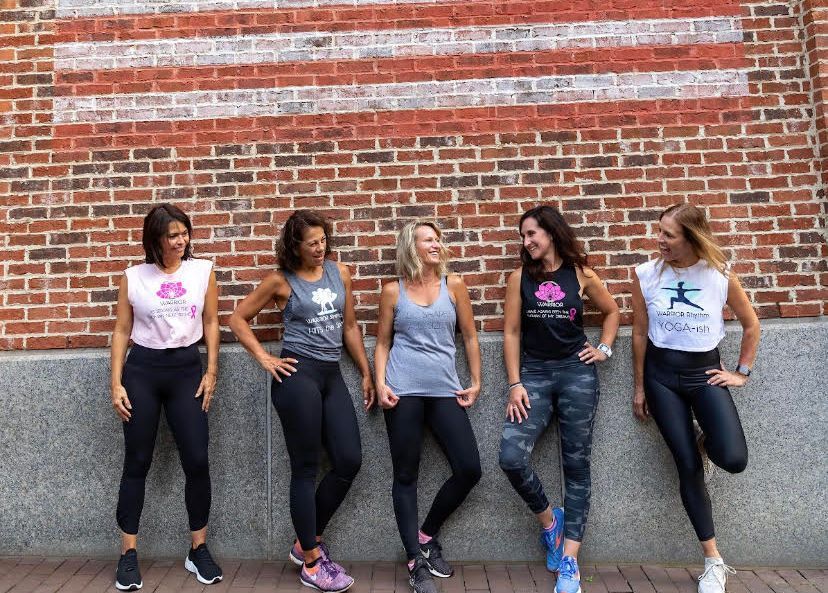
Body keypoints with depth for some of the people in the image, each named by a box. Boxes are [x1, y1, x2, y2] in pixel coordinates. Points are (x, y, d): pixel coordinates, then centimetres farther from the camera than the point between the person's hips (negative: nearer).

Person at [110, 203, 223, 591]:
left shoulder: (202, 271, 3)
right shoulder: (133, 277, 1)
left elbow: (211, 323, 7)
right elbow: (122, 331, 5)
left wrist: (211, 372, 1)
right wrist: (116, 384, -1)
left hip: (187, 369, 1)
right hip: (142, 371, 0)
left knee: (197, 462, -1)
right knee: (136, 463, 5)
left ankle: (198, 550, 15)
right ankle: (128, 554, 18)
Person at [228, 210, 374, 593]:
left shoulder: (340, 273, 9)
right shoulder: (281, 281, -2)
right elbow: (238, 319, 4)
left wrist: (367, 374, 14)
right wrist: (264, 359, -4)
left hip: (332, 375, 5)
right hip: (298, 375, -5)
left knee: (350, 461, 3)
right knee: (306, 469, 1)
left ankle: (306, 542, 22)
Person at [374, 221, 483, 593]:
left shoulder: (453, 285, 7)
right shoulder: (393, 291, 5)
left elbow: (469, 337, 10)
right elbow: (382, 343, 8)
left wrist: (476, 382, 6)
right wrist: (380, 384, -5)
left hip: (445, 390, 2)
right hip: (404, 391, -2)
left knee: (470, 469, -2)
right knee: (406, 475, 2)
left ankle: (427, 535, 21)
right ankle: (416, 561, 14)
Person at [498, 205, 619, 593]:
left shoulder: (581, 275, 3)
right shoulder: (520, 278, 2)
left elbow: (612, 312, 19)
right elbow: (511, 332, 1)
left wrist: (604, 349, 6)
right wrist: (515, 383, -5)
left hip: (577, 373, 0)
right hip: (533, 374, 0)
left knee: (576, 464, 2)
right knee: (511, 457, -15)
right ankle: (549, 520, 14)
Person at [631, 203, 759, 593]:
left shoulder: (720, 274, -7)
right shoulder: (646, 275, -7)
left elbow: (751, 325, 8)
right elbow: (639, 335, 0)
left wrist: (742, 373, 6)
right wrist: (640, 388, 4)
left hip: (706, 371, 0)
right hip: (662, 374, 0)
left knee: (733, 460, -17)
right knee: (688, 465, 0)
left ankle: (708, 440, 23)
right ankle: (714, 561, 16)